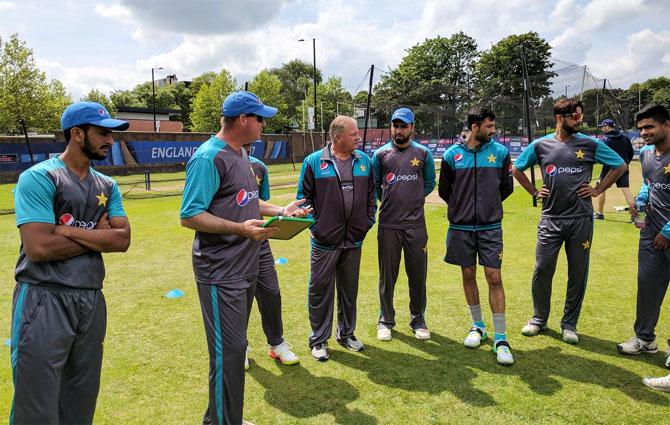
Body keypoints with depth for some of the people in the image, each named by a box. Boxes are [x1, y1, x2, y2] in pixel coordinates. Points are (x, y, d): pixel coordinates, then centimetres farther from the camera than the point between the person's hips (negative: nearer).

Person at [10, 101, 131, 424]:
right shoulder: (39, 177, -9)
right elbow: (38, 248, -19)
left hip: (92, 300, 6)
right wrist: (97, 234, -7)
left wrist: (68, 230, -12)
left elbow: (123, 239, -1)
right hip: (44, 301, -6)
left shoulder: (107, 186, 11)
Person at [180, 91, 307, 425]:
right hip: (220, 274, -10)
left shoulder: (241, 154, 13)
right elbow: (190, 216, -21)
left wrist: (279, 210, 12)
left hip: (246, 268, 10)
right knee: (228, 351, -3)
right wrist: (241, 229, -30)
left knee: (235, 347, 19)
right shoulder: (209, 157, -17)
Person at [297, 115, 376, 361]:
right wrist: (314, 225, -6)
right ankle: (319, 340, 18)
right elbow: (304, 196, -1)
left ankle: (346, 334, 32)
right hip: (324, 241, -4)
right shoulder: (314, 161, -5)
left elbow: (371, 194, 14)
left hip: (354, 240, 4)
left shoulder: (364, 161, 7)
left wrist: (368, 221, 7)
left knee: (349, 290, 15)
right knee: (320, 290, 4)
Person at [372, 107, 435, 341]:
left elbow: (430, 183, 14)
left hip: (416, 225, 1)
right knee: (387, 275, 7)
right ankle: (386, 320, 22)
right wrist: (389, 201, 8)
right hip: (388, 224, 0)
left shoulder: (423, 153, 4)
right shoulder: (380, 154, 3)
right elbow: (373, 185, 12)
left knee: (418, 274, 8)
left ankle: (418, 320, 24)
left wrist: (412, 199, 8)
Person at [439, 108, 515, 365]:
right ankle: (478, 326, 28)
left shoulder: (500, 152, 0)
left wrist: (490, 204, 8)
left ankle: (500, 338, 3)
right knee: (468, 275, 10)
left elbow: (507, 186, 11)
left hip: (490, 227, -1)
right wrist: (462, 207, 8)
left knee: (494, 278, -4)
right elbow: (444, 189, 9)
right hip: (461, 227, 1)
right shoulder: (452, 154, -2)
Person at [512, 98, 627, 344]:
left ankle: (569, 324, 21)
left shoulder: (590, 144, 1)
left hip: (581, 219, 0)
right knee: (542, 270, 2)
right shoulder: (540, 145, 2)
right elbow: (516, 169, 15)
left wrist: (598, 190, 4)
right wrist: (534, 192, 8)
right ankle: (539, 318, 21)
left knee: (578, 273, 6)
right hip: (550, 219, 0)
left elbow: (620, 166, 11)